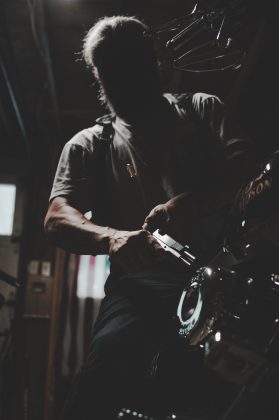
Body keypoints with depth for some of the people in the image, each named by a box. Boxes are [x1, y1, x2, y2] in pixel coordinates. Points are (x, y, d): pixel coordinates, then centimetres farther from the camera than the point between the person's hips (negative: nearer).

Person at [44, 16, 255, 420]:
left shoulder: (204, 110, 21)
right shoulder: (88, 145, 20)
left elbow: (244, 164, 3)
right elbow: (57, 219, 5)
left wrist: (186, 203, -19)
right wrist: (110, 236, -20)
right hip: (143, 278, 0)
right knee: (110, 363, -33)